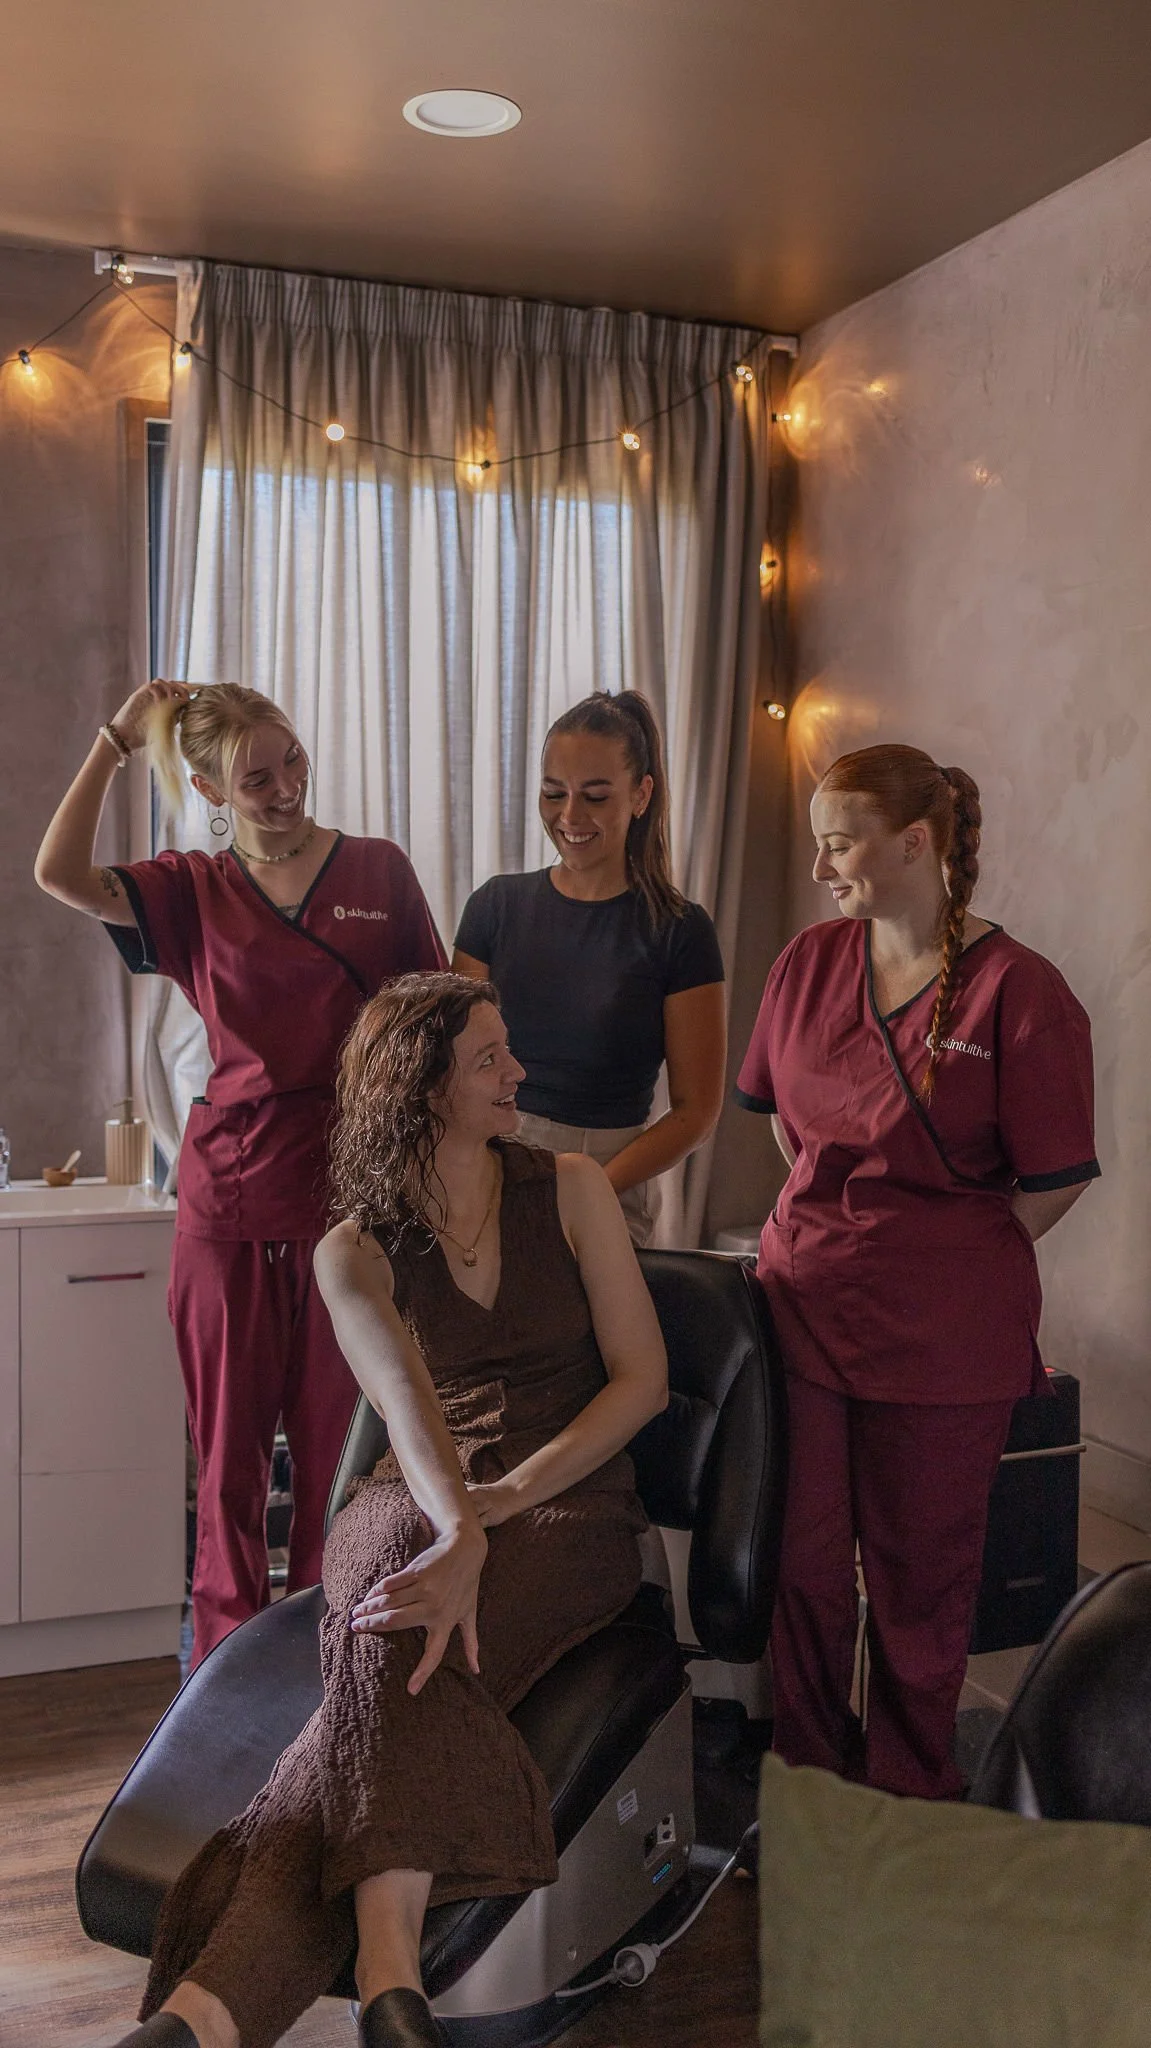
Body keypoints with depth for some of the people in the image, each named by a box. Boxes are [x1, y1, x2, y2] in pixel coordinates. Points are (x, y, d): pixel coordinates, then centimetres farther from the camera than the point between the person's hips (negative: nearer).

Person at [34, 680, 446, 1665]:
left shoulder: (381, 871, 4)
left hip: (352, 1193, 0)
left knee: (335, 1437, 6)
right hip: (231, 1196, 1)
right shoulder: (193, 891, 6)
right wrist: (116, 740, -6)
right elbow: (60, 874, -10)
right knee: (231, 1440, 7)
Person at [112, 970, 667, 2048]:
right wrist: (458, 1531, -39)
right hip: (416, 1502, 1)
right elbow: (409, 1408, -17)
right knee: (401, 1648, -37)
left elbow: (643, 1376, -1)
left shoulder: (570, 1190, 4)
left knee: (398, 1646, -33)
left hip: (571, 1499, -1)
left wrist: (507, 1495, -15)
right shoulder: (355, 1251, 2)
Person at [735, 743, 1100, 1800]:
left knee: (920, 1575, 13)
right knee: (802, 1560, 14)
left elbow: (1053, 1182, -10)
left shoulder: (1019, 990, -13)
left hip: (942, 1336, -4)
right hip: (803, 1306, 5)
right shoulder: (810, 962, 3)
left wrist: (943, 1257, -4)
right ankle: (805, 1780, 36)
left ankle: (910, 1798, 34)